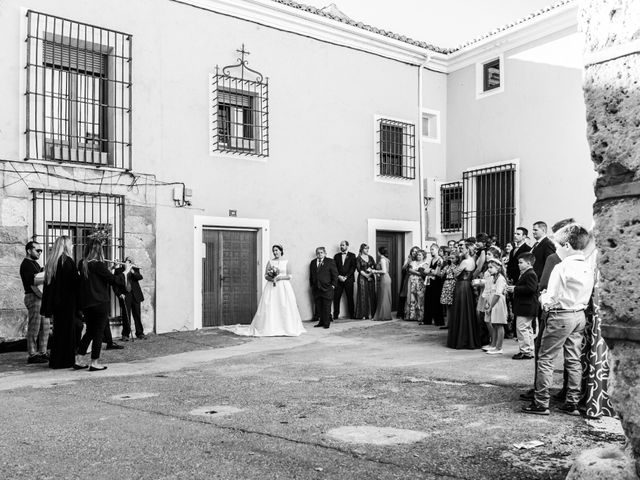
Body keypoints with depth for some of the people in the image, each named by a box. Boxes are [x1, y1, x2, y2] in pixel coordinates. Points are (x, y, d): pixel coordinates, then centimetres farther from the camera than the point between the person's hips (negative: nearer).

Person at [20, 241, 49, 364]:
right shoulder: (26, 264, -10)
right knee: (34, 328, -6)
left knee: (45, 326, 11)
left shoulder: (35, 264, 21)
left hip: (41, 297, 10)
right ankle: (32, 355, -1)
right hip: (33, 297, -10)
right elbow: (32, 281, -22)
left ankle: (42, 352, 18)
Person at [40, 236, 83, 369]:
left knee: (58, 330, 14)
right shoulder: (67, 261, -13)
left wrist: (48, 306, 15)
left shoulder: (51, 262, 11)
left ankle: (56, 360, 19)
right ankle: (67, 360, 2)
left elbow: (47, 283, 13)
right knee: (68, 329, -1)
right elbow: (75, 282, -17)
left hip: (55, 302, 8)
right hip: (67, 302, -8)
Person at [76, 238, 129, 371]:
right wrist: (126, 271, -2)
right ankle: (95, 363, 6)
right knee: (98, 333, 3)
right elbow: (114, 280, -15)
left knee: (90, 331, 19)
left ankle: (79, 359, 20)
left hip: (86, 304, 7)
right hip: (100, 304, -7)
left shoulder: (82, 264, 4)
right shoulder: (98, 265, -17)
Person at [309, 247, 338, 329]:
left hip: (327, 288, -4)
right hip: (316, 288, 4)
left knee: (327, 307, -2)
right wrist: (312, 285, 10)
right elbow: (311, 275, 17)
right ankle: (321, 321, 14)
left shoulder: (330, 261, 1)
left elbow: (335, 274, -1)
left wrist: (333, 285, -7)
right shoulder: (313, 263, 13)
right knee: (318, 306, 5)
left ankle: (326, 323, 7)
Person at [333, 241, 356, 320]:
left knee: (350, 297, 1)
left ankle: (351, 314, 9)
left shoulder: (352, 256, 6)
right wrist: (339, 276, -8)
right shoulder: (336, 256, 13)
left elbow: (353, 267, -2)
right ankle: (336, 315, 1)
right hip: (338, 279, 2)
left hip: (349, 279, -2)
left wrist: (346, 277, -10)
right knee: (336, 297, -4)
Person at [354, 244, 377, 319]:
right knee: (363, 295, -5)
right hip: (362, 278, -4)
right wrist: (366, 275, -13)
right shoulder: (358, 258, 0)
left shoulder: (370, 258, 13)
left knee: (371, 295, 1)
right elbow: (359, 269, -7)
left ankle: (370, 314, 5)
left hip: (371, 277, 4)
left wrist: (371, 271, -12)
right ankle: (362, 314, -2)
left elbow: (375, 267, 7)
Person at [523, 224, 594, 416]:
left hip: (561, 316, -7)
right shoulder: (588, 268, 3)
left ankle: (541, 403, 3)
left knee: (546, 359, 1)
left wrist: (543, 297, 3)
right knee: (574, 360, 13)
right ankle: (572, 403, 19)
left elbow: (551, 299, -17)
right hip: (580, 315, 7)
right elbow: (587, 295, 12)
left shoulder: (561, 267, -17)